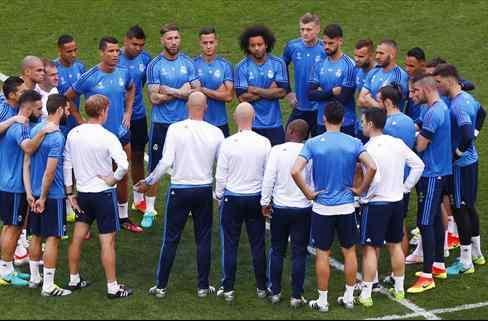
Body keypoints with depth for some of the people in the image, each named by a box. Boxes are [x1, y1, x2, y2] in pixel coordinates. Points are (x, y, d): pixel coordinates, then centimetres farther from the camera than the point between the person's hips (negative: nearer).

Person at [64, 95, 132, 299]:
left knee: (77, 238, 15)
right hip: (104, 193, -5)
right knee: (107, 241, 1)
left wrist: (70, 193, 9)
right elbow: (124, 165, -28)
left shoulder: (73, 134, -2)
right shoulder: (107, 137, -18)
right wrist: (113, 179, -9)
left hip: (82, 192, 5)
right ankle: (113, 287, 6)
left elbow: (66, 165, 2)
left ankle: (74, 280, 26)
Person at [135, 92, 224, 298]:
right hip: (204, 190, 1)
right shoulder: (215, 133, -4)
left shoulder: (176, 129, -11)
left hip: (179, 190, -1)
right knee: (203, 239, 10)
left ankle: (161, 286, 11)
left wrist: (148, 182, -2)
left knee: (171, 239, 6)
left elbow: (166, 162, -14)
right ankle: (203, 286, 15)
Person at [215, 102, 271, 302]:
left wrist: (219, 196, 9)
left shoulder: (228, 143, -13)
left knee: (230, 245, 6)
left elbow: (221, 175, -7)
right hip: (256, 198, 2)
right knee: (258, 244, 11)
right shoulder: (264, 143, -8)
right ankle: (262, 288, 18)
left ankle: (228, 289, 9)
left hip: (232, 198, -2)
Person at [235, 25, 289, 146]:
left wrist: (255, 90, -10)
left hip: (274, 123, 1)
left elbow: (282, 92, -9)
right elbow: (242, 97, -11)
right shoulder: (242, 67, -4)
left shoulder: (278, 64, -1)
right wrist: (269, 91, -10)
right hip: (250, 124, -1)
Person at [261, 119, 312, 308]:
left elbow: (269, 178, -9)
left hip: (280, 207, 0)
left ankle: (275, 292, 18)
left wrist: (265, 202, 0)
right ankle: (296, 296, 7)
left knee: (277, 251, 14)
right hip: (303, 209, 0)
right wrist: (312, 199, 9)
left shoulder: (277, 151, -9)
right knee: (299, 253, 6)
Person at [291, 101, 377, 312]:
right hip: (347, 207, 1)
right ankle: (349, 298, 21)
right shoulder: (354, 143, -5)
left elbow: (295, 171, -20)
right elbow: (372, 167, -16)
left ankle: (322, 301, 14)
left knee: (323, 253, 7)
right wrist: (360, 190, -3)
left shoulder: (313, 143, -9)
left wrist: (308, 193, -7)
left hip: (322, 207, -1)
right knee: (349, 251, 14)